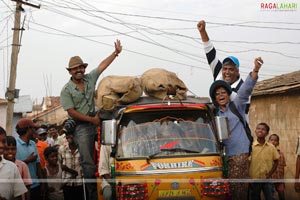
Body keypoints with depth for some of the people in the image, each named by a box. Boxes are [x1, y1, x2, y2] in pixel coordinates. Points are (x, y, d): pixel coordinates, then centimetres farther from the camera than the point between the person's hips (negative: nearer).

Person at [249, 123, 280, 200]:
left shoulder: (271, 147, 1)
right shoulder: (251, 146, -6)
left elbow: (276, 162, 9)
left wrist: (270, 173, -4)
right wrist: (248, 179, -6)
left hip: (267, 179, 1)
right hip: (254, 179, -1)